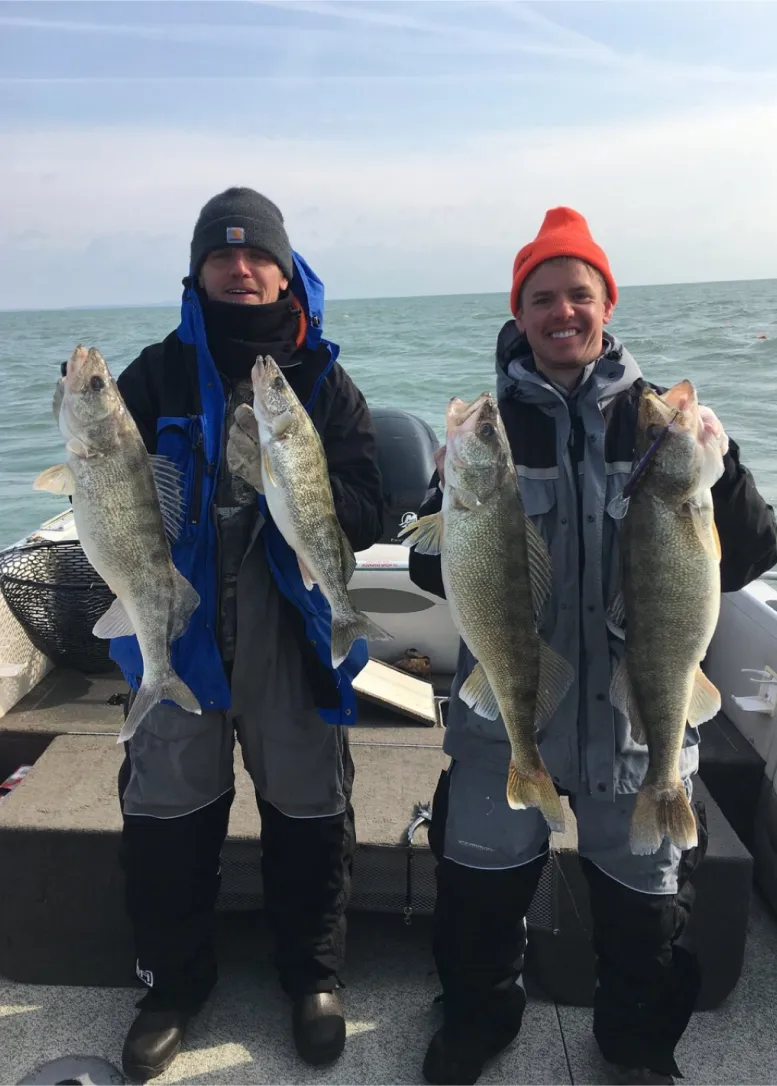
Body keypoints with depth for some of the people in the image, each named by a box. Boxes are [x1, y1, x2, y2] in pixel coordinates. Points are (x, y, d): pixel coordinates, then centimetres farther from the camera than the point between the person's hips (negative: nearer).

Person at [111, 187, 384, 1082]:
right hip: (179, 628, 1)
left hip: (293, 625, 0)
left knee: (308, 809, 9)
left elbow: (365, 516, -4)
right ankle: (174, 978, 35)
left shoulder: (323, 381, 5)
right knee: (166, 807, 9)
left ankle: (313, 974, 34)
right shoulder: (157, 375, 6)